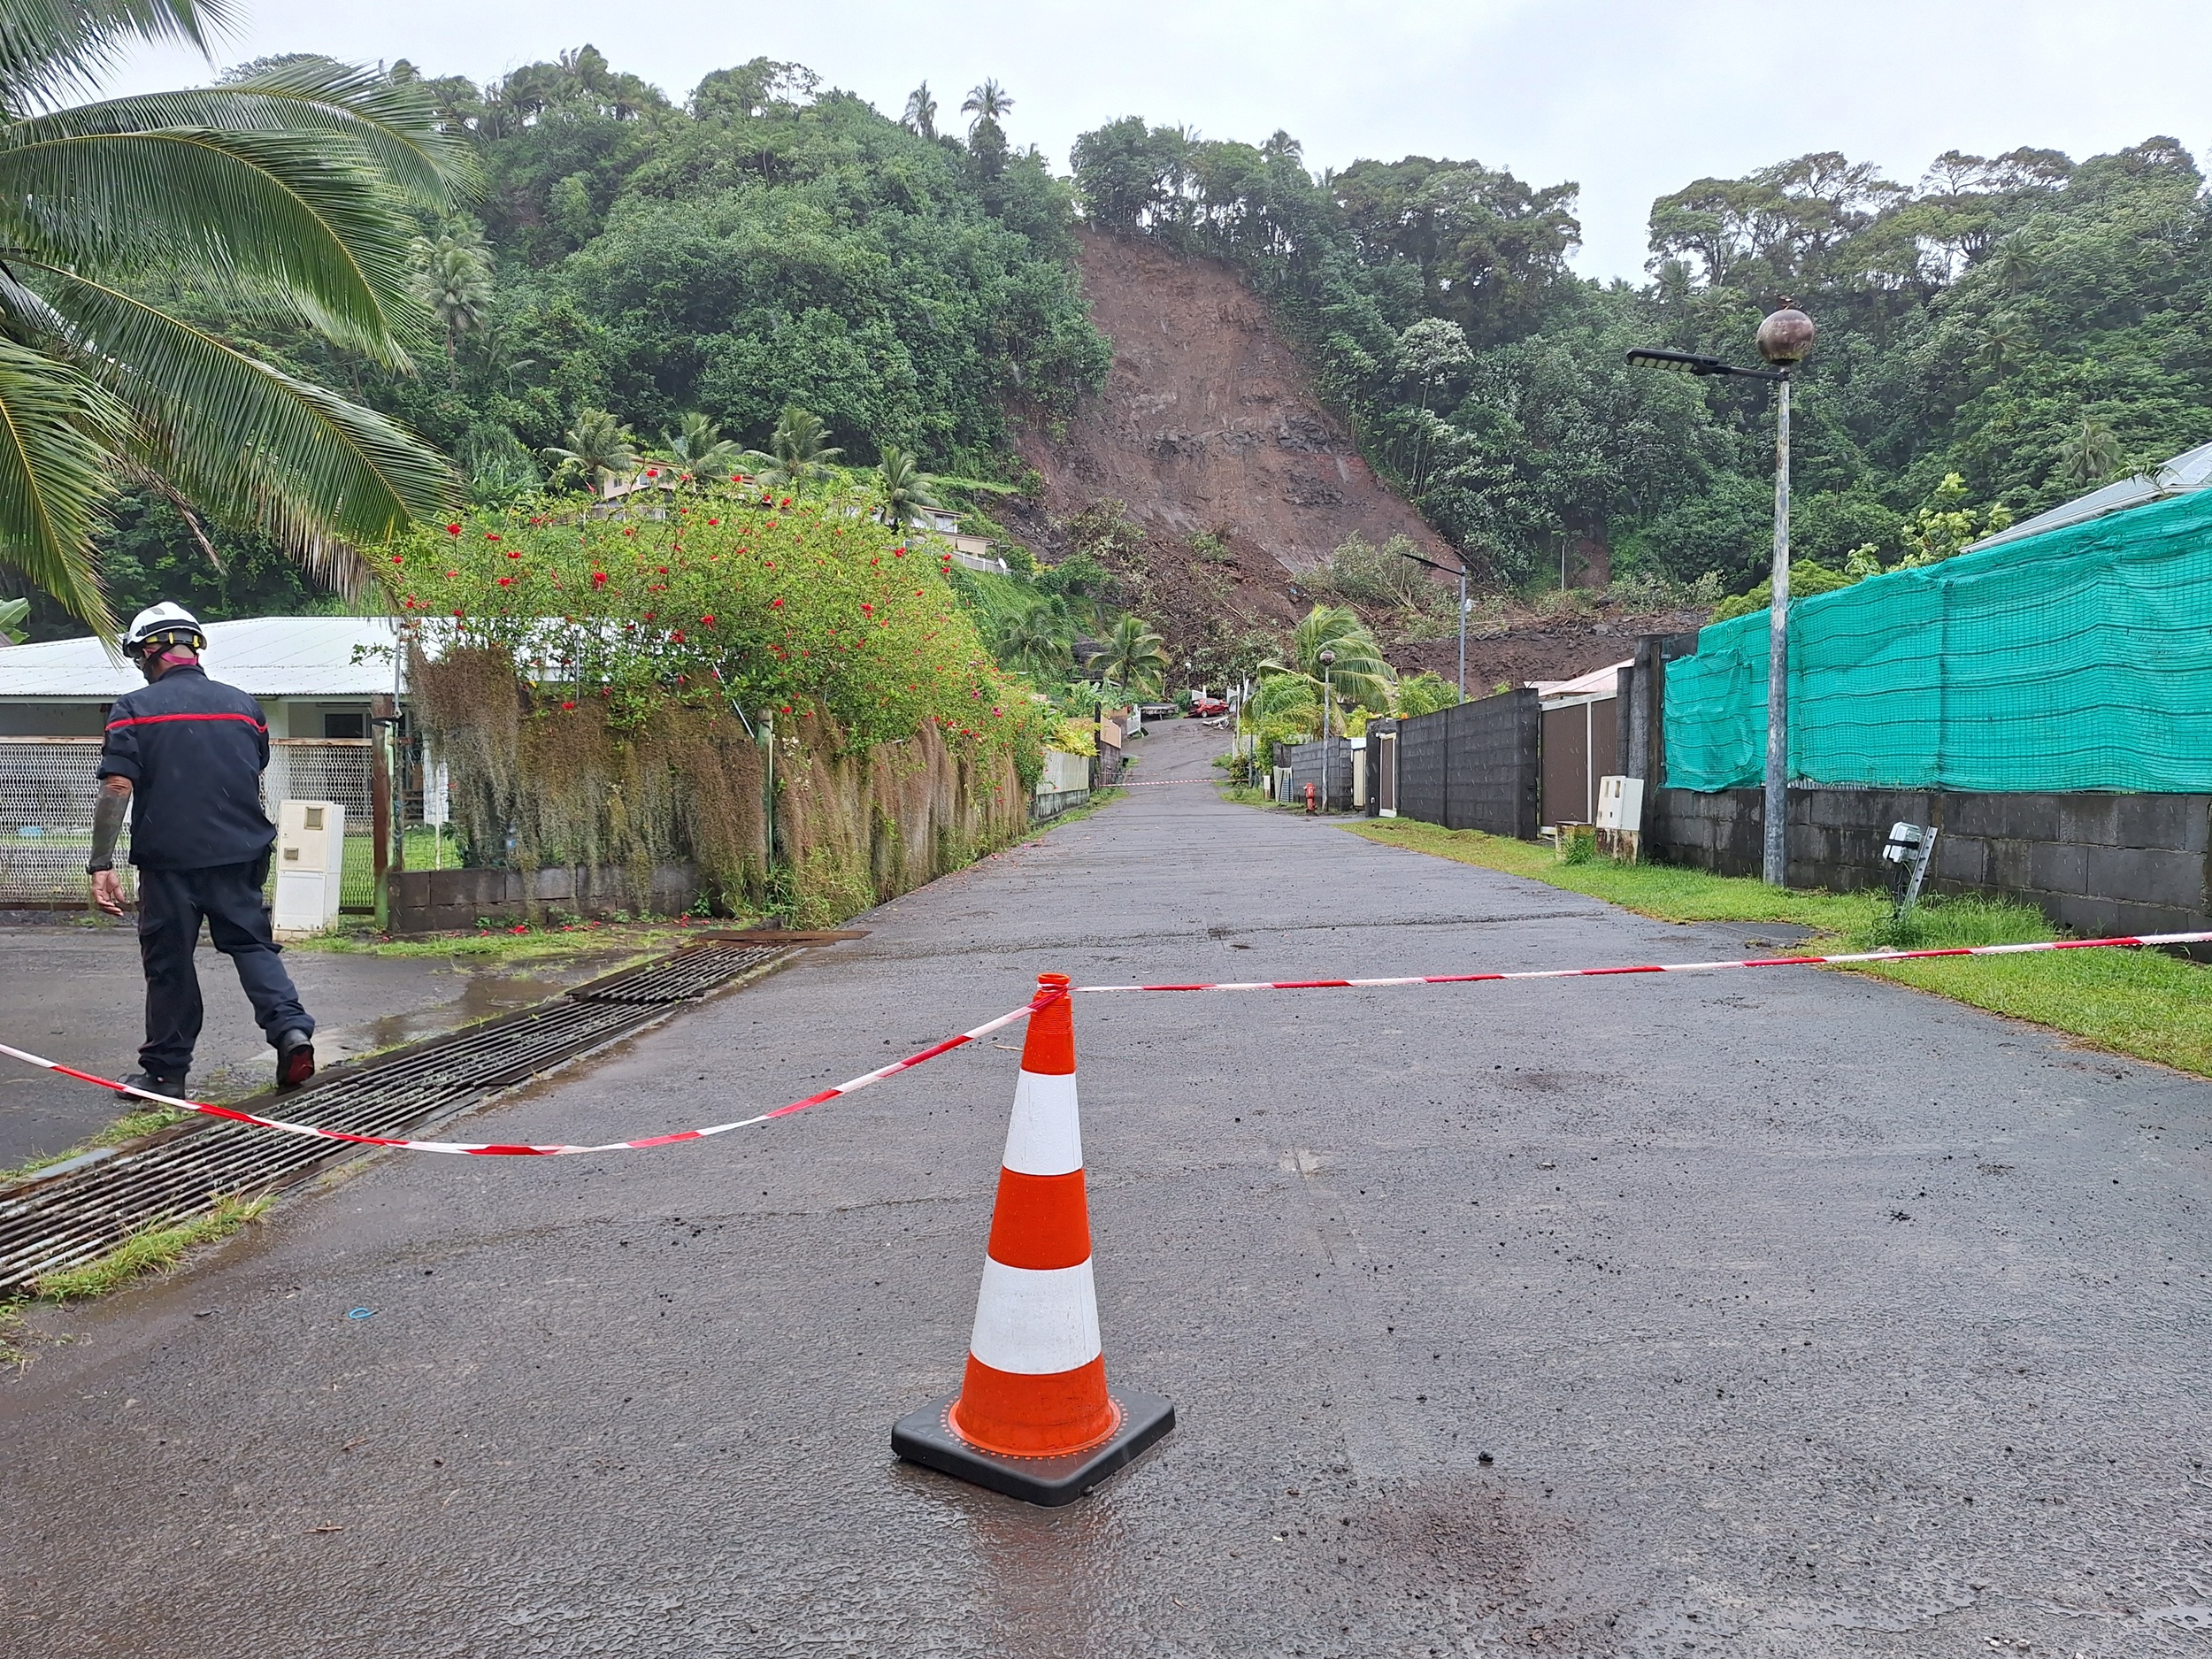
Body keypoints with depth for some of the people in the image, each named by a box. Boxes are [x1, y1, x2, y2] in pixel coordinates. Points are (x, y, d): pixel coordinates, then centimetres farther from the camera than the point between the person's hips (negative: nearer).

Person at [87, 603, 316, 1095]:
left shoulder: (134, 708, -4)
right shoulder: (244, 704, 7)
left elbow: (117, 788, -12)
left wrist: (101, 865, -10)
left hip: (168, 857, -3)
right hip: (240, 854, 3)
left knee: (168, 962, 7)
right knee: (252, 943, 12)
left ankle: (165, 1069, 16)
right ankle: (291, 1030, -7)